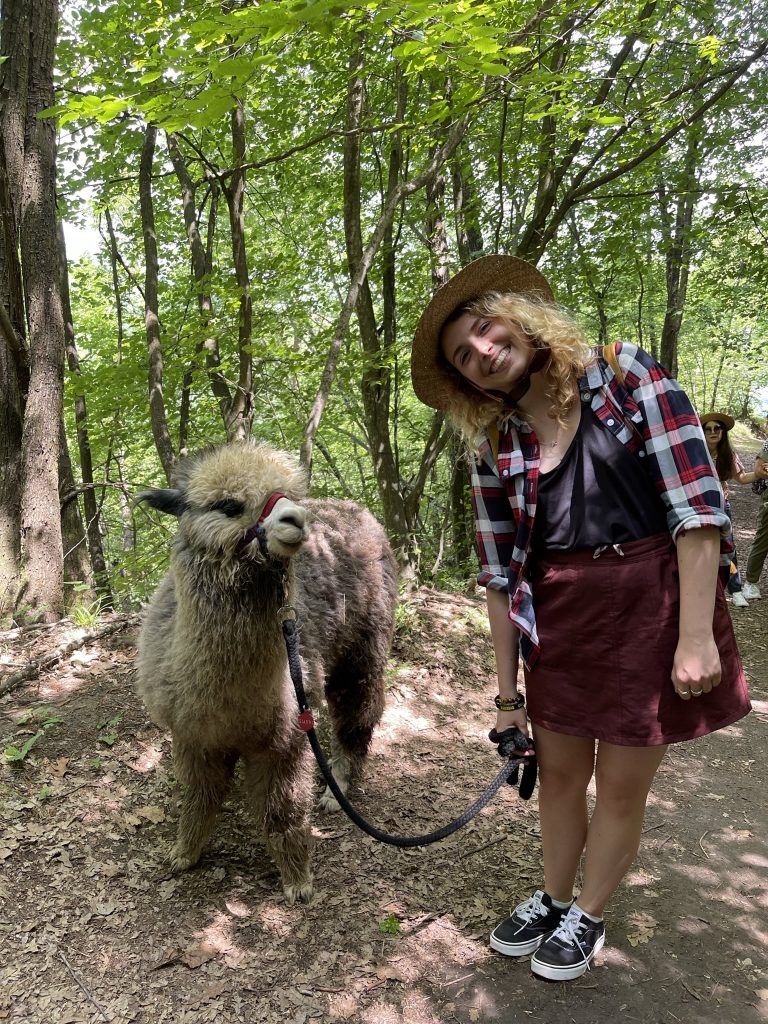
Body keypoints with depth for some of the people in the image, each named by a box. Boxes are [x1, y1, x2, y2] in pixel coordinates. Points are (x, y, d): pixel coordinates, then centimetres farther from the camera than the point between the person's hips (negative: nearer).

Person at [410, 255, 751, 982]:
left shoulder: (628, 377, -8)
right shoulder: (494, 447, 1)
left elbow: (696, 506, -12)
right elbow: (500, 575, 3)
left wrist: (696, 635, -17)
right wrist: (506, 691, 4)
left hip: (657, 603, -3)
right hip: (556, 620, 3)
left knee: (621, 785, 11)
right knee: (559, 770, 17)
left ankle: (588, 917, 35)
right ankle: (553, 899, 42)